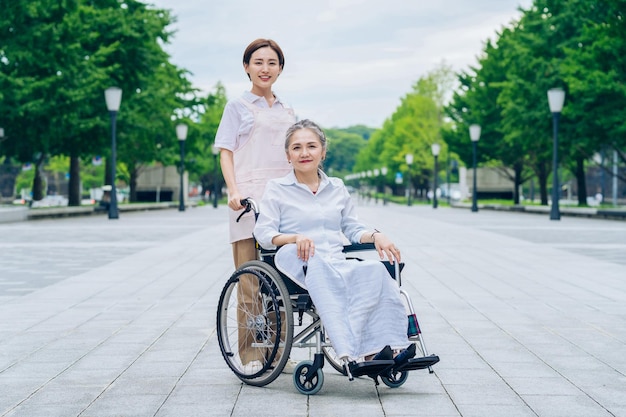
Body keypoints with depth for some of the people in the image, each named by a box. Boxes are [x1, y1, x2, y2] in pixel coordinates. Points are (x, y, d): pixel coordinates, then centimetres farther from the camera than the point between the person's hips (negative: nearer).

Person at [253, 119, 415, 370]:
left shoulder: (337, 188, 25)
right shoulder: (276, 189, 12)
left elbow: (352, 229, 26)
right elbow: (263, 233, 1)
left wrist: (375, 236, 4)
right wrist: (295, 238, -18)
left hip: (337, 262, 4)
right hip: (298, 262, -3)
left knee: (374, 271, -31)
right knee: (319, 266, -40)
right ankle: (356, 352, -49)